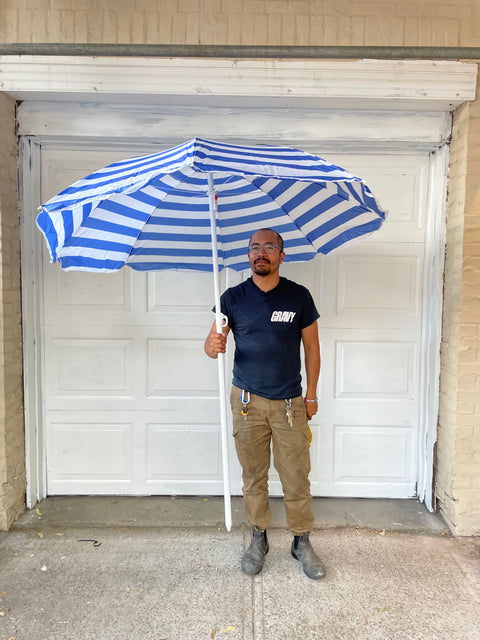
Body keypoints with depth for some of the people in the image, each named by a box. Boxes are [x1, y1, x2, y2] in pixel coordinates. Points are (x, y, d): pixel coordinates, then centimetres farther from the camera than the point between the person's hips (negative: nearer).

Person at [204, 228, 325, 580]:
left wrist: (311, 395, 4)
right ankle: (259, 538, 30)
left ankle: (302, 541, 25)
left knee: (297, 477, 5)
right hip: (248, 401, 1)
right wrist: (213, 346, -24)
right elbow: (212, 342, 1)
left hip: (290, 403, 0)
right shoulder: (233, 297, 0)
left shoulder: (299, 296, -1)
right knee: (254, 476, 11)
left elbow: (312, 347, 5)